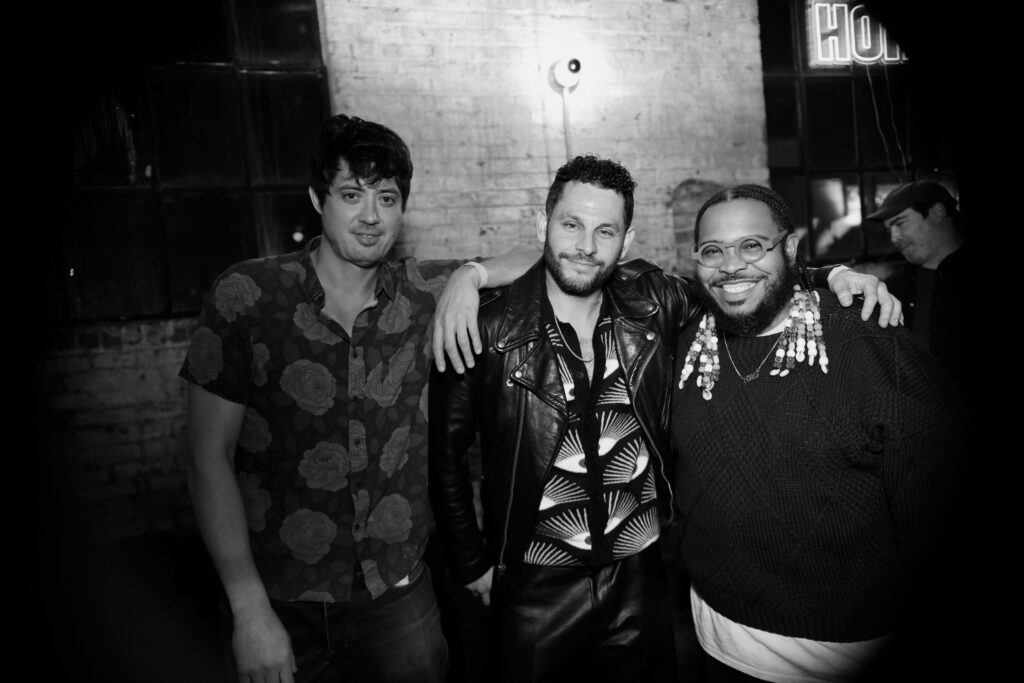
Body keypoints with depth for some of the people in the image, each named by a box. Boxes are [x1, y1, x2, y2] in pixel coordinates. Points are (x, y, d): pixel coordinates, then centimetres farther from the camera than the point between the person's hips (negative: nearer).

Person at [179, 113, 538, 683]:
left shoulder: (425, 294, -4)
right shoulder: (248, 294, -10)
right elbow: (210, 455, -8)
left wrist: (469, 275, -17)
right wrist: (250, 611, -12)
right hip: (282, 603, -1)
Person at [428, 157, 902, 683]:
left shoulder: (651, 302, -7)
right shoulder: (489, 328, -13)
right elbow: (446, 450, -4)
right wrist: (472, 566, 0)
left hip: (642, 579, 3)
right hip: (534, 589, -2)